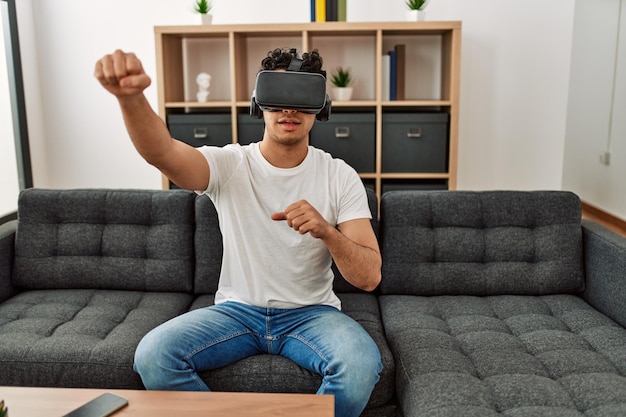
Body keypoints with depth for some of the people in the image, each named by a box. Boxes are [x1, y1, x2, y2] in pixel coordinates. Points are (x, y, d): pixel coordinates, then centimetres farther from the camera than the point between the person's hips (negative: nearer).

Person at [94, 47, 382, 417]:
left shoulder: (340, 177, -7)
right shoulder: (229, 164, -8)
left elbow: (369, 277, -13)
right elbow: (160, 151, -31)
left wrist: (326, 231, -31)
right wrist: (129, 96, -52)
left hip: (310, 313, 0)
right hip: (237, 310, 1)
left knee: (362, 364, -30)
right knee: (152, 355, -23)